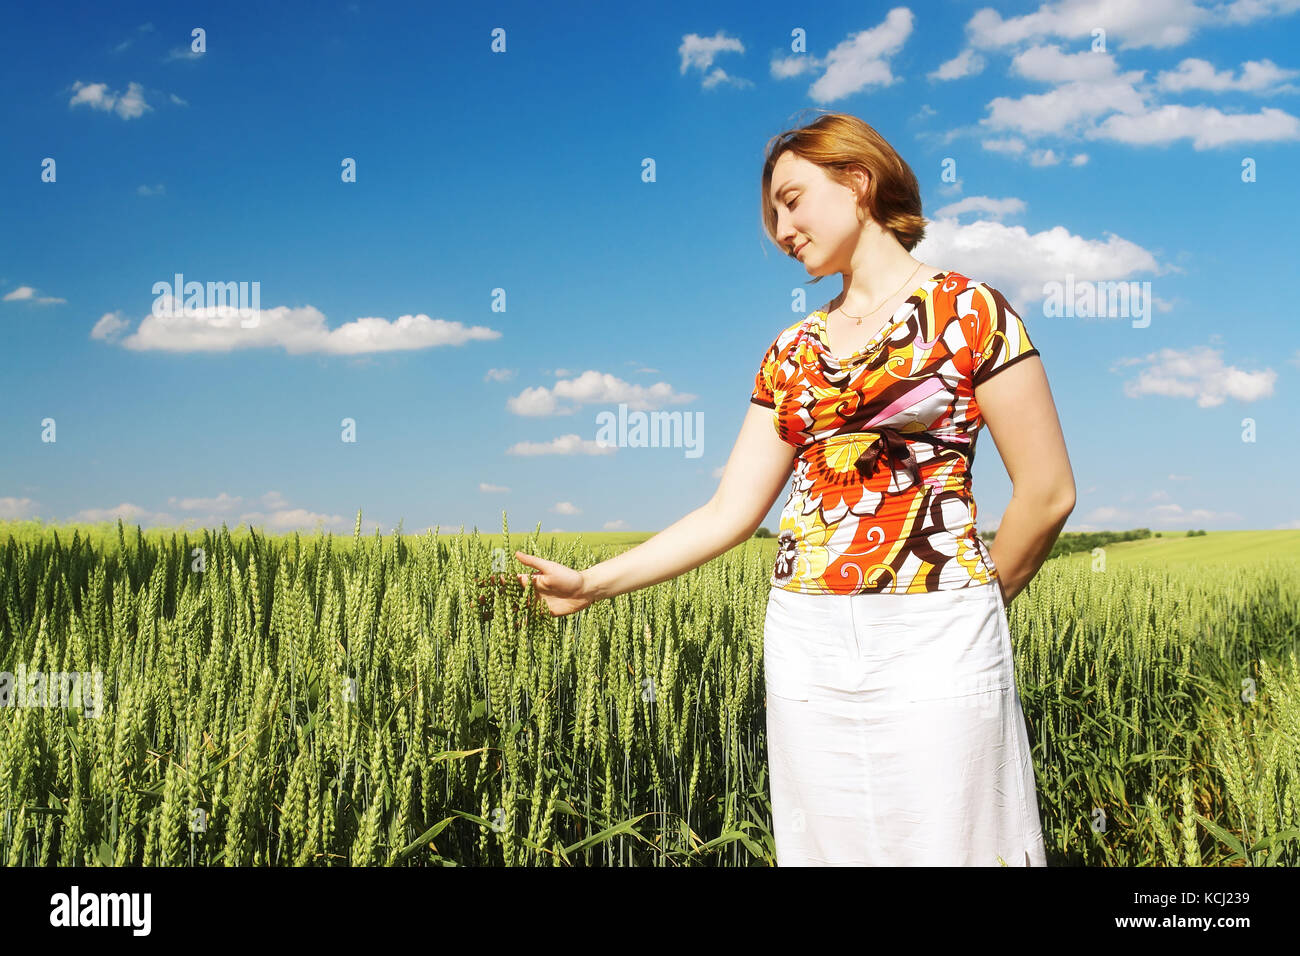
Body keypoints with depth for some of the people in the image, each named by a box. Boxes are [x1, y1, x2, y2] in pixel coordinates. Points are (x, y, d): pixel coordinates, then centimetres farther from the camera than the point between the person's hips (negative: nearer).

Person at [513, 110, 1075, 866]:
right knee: (827, 847, 10)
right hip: (805, 648, 5)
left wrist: (979, 604, 6)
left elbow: (1048, 491, -3)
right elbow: (730, 513, 9)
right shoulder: (792, 352, 13)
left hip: (932, 648, -5)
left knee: (946, 848, -1)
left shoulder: (968, 310, -3)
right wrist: (593, 584, 3)